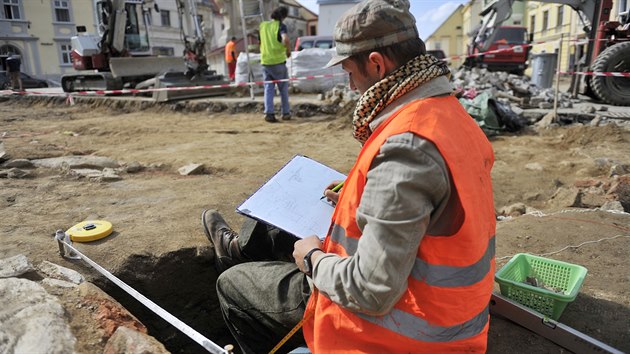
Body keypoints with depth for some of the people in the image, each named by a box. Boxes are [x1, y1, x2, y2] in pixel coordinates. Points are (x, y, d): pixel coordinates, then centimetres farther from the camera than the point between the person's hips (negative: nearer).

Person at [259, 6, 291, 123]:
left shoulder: (262, 25, 10)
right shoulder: (281, 26, -6)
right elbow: (286, 39, -25)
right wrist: (288, 51, -9)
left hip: (265, 62, 4)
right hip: (278, 61, -4)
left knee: (268, 88, 5)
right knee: (283, 88, 11)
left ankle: (269, 113, -9)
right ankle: (286, 113, 17)